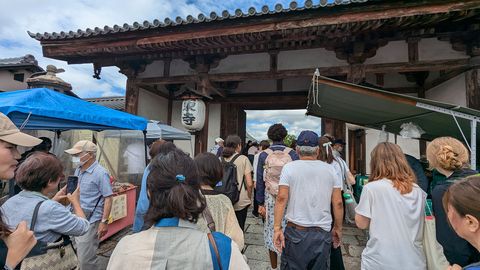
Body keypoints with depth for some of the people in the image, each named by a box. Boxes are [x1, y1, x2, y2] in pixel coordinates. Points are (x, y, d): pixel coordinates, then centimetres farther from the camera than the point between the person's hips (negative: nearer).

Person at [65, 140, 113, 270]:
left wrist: (104, 222, -20)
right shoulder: (78, 170, 6)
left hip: (91, 220, -8)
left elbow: (108, 199, -18)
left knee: (86, 258, 1)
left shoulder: (100, 173, -17)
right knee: (80, 253, 22)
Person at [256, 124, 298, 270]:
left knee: (271, 231, 15)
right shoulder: (293, 154, -6)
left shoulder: (263, 155, -3)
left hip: (270, 198, 1)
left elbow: (259, 181, -2)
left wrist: (260, 203, 4)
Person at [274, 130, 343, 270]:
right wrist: (338, 228, 14)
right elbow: (338, 203, 2)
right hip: (323, 232, 2)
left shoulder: (289, 167, -6)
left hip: (296, 231, -2)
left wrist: (277, 228, -7)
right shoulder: (330, 169, 1)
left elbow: (281, 198, -11)